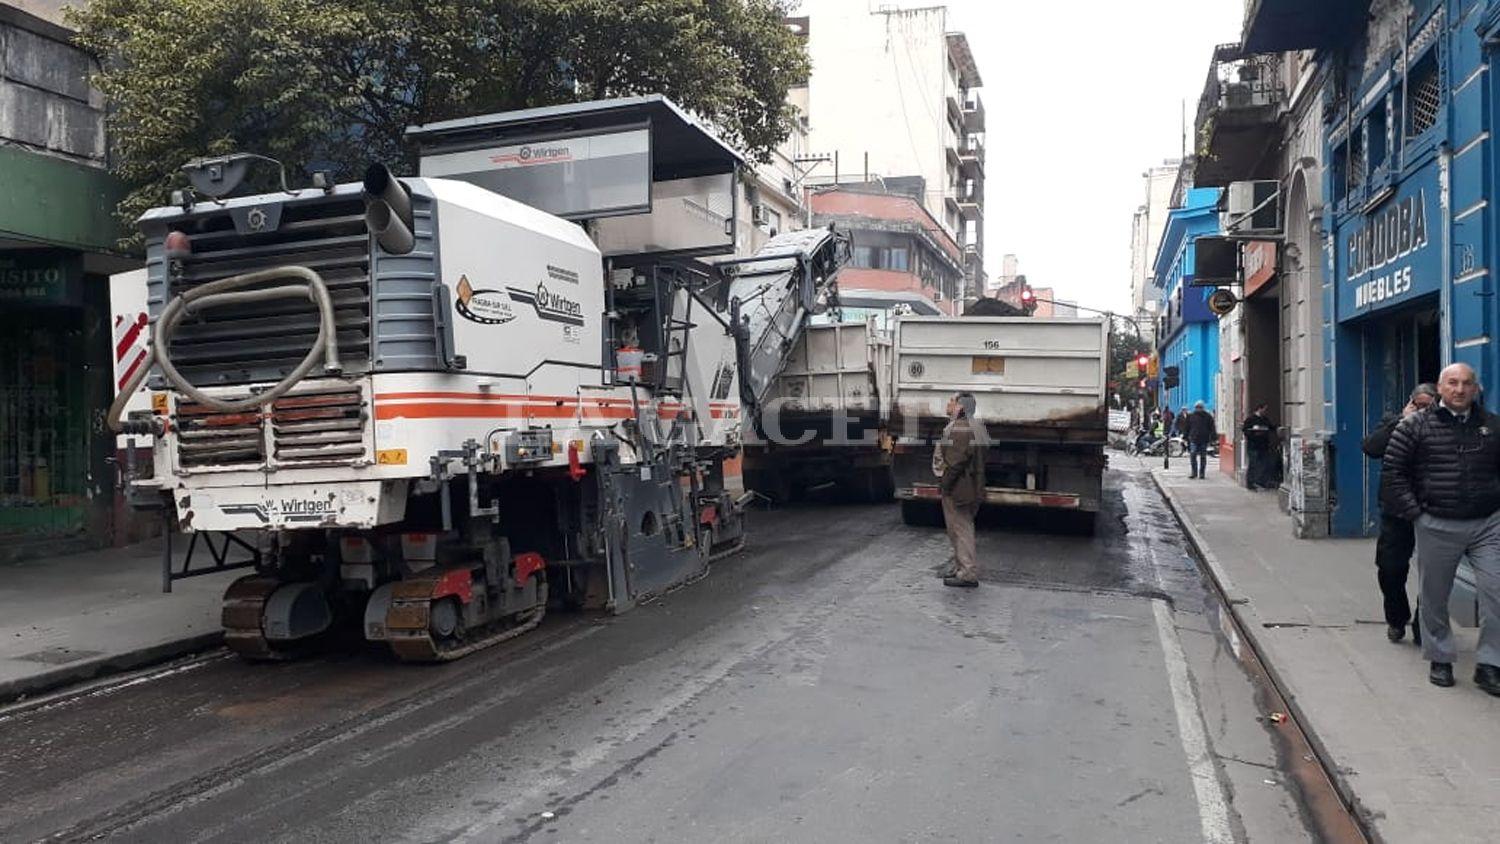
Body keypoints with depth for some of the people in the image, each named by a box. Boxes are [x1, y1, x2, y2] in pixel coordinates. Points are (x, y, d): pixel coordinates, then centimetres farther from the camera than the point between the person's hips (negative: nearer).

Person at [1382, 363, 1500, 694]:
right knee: (1433, 596, 7)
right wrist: (1413, 512, -5)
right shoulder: (1416, 425, -1)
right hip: (1437, 526, -2)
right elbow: (1392, 471, -1)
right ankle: (1440, 659, 22)